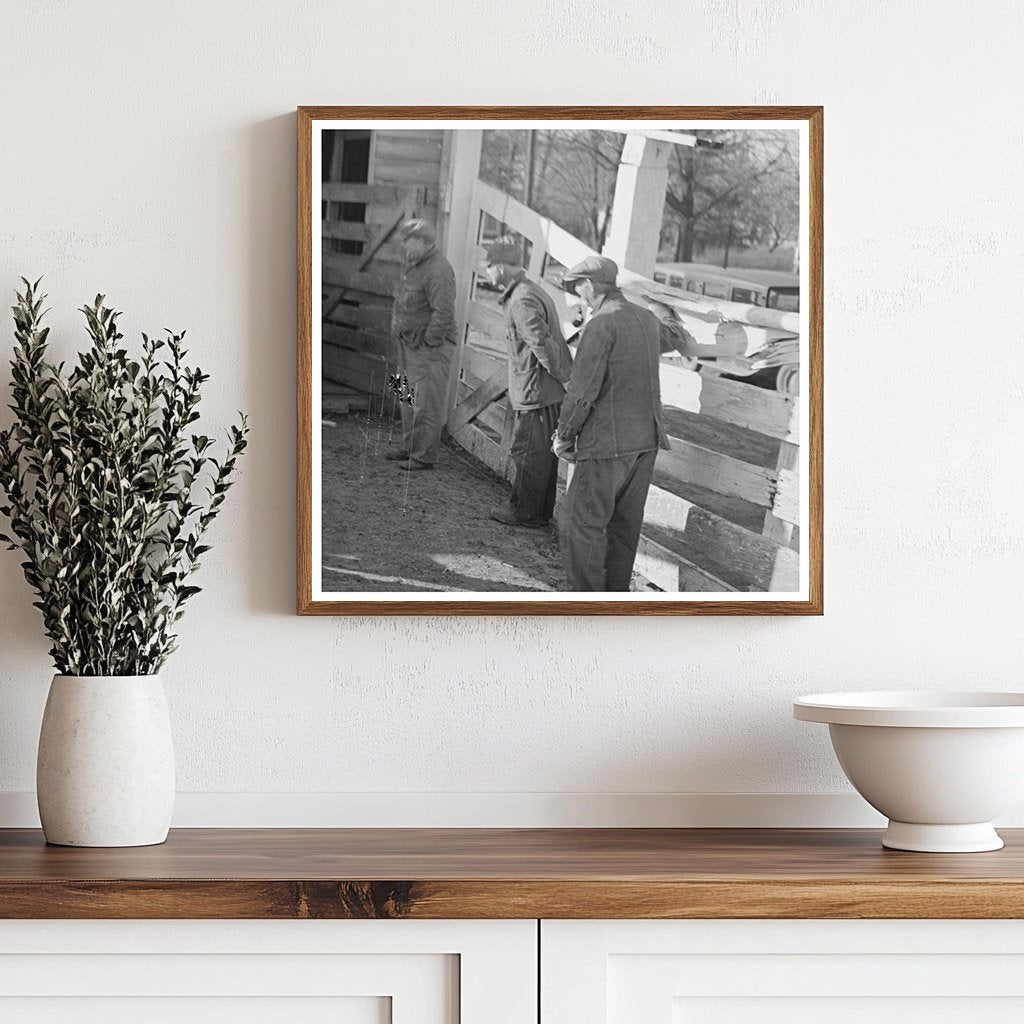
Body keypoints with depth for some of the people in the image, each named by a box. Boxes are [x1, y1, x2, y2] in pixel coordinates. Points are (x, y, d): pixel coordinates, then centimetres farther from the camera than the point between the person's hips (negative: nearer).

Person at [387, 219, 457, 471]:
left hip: (430, 345, -10)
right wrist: (397, 329, 19)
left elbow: (443, 314, -24)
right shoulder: (410, 264, 11)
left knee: (426, 402, -5)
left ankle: (425, 456, 0)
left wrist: (428, 343, -21)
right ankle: (410, 448, 27)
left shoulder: (438, 271, -20)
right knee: (408, 399, 16)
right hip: (409, 342, 10)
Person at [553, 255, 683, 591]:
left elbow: (582, 390, -18)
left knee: (581, 521, -3)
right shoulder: (646, 320, 10)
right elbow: (675, 341, 35)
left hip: (608, 441, -8)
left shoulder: (602, 326, -15)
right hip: (647, 439, 8)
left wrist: (563, 435, -5)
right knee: (625, 524, 13)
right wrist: (666, 320, 58)